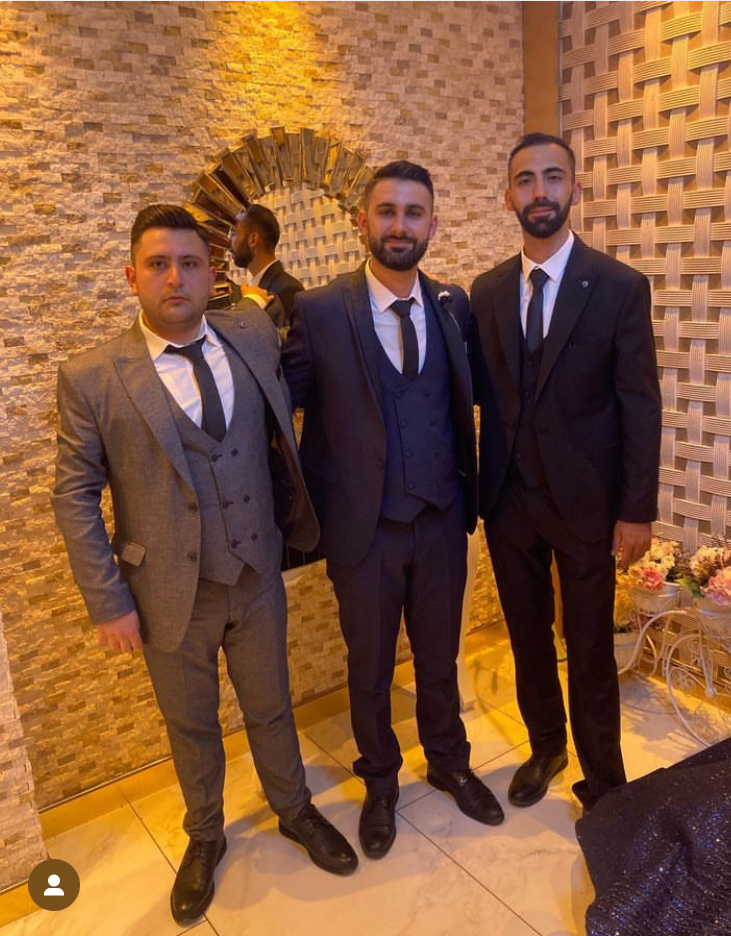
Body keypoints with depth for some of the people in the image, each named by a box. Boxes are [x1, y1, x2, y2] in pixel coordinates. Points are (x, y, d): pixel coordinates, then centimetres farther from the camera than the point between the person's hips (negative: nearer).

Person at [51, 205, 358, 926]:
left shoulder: (254, 338, -4)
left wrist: (299, 519, -3)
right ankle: (204, 837, 46)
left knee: (270, 708, 21)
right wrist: (108, 602, -9)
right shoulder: (91, 378, -12)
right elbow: (75, 497, -8)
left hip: (257, 576, 2)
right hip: (170, 592, -2)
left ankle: (294, 810, 48)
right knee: (190, 725, 20)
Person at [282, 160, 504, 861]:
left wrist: (467, 491, -2)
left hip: (442, 520, 3)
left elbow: (467, 392, 8)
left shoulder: (454, 305, 1)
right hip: (364, 527, -2)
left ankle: (448, 762, 47)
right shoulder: (319, 311, -10)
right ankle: (379, 783, 43)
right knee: (369, 668, 17)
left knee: (439, 655, 21)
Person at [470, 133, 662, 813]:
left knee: (590, 651, 9)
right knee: (528, 638, 18)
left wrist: (637, 511, -9)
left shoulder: (620, 287, -7)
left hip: (585, 501, -3)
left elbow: (640, 405, -7)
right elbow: (483, 388, 6)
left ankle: (603, 781, 31)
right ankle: (545, 747, 42)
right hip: (509, 500, 4)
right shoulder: (487, 291, 4)